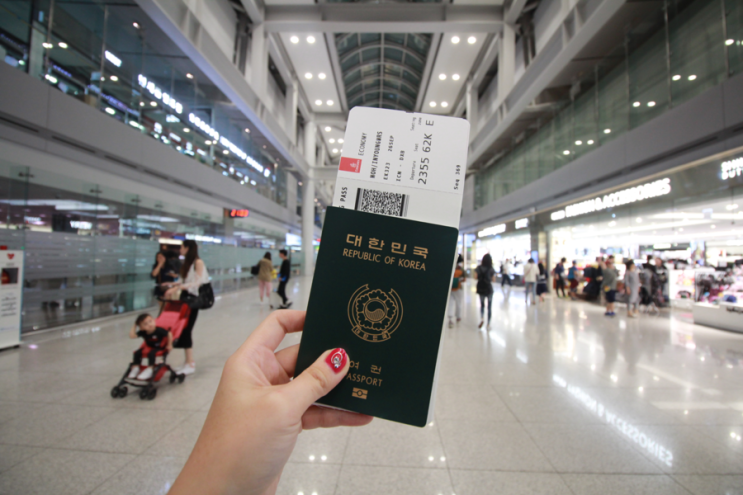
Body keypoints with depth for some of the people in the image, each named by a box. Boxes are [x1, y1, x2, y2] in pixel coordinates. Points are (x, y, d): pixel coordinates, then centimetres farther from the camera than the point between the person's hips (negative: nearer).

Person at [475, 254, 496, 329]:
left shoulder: (479, 268, -6)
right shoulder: (491, 269, -10)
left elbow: (475, 277, -6)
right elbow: (493, 280, -7)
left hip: (480, 289, 2)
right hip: (489, 289, -2)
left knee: (482, 304, 19)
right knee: (489, 306, 11)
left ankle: (481, 319, -5)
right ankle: (488, 324, 12)